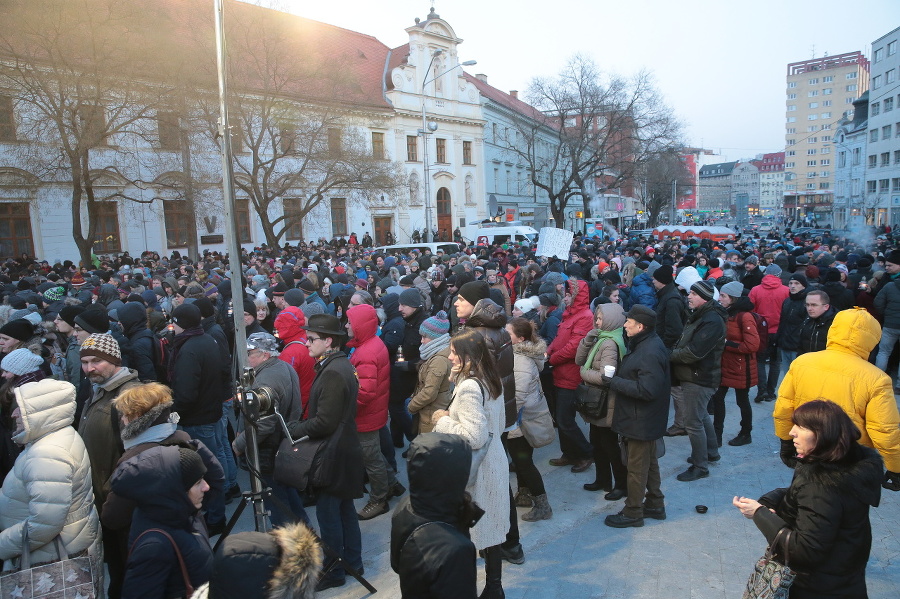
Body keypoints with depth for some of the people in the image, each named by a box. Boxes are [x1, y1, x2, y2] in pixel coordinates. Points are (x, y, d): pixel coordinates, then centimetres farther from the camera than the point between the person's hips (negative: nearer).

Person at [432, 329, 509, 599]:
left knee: (469, 531, 7)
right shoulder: (490, 380, 3)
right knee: (490, 527, 20)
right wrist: (453, 415, 10)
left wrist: (443, 420, -16)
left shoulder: (469, 387, -25)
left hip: (476, 469, -9)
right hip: (493, 462, 9)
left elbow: (474, 437, -28)